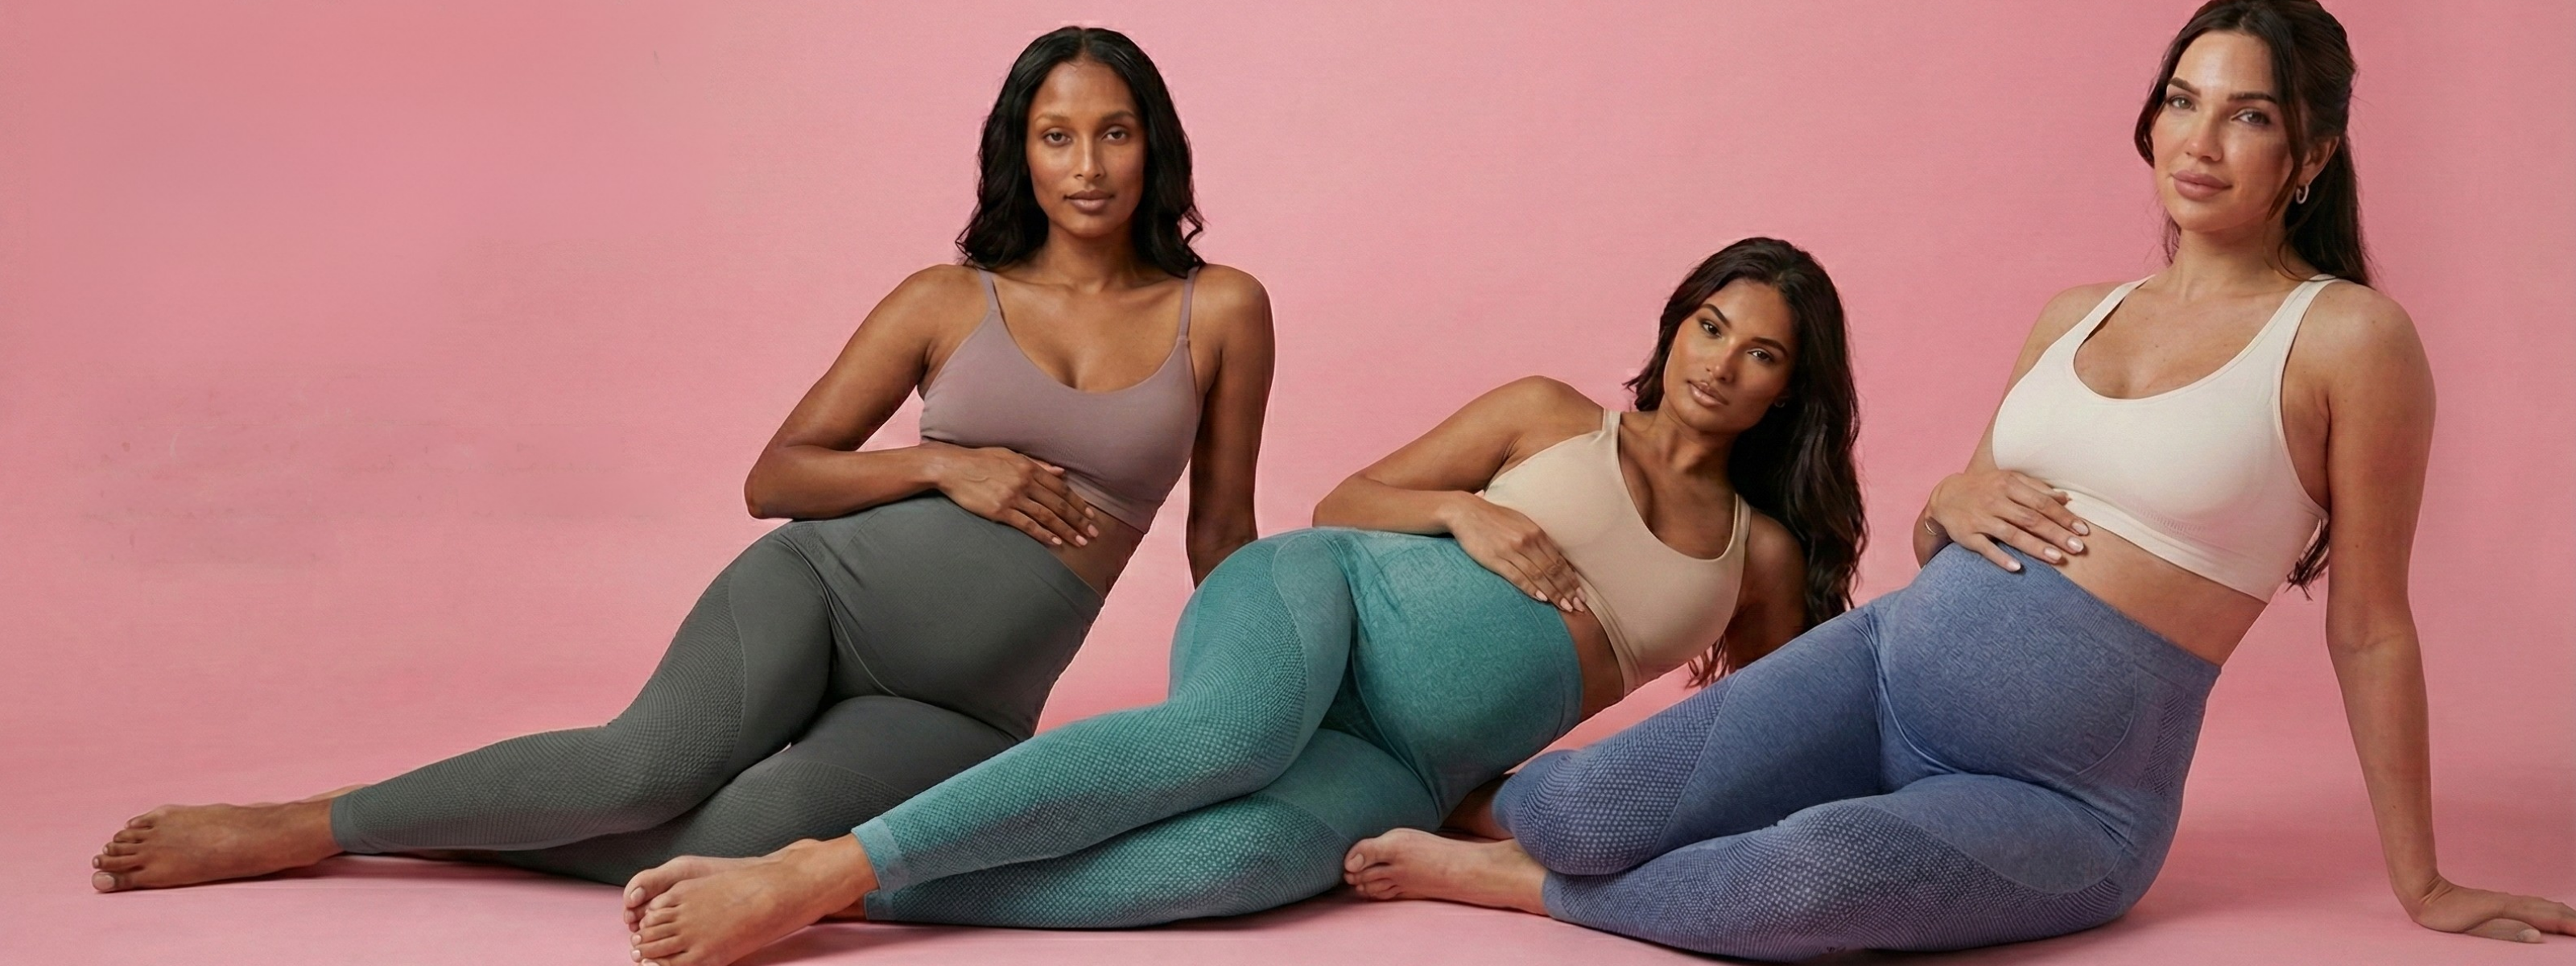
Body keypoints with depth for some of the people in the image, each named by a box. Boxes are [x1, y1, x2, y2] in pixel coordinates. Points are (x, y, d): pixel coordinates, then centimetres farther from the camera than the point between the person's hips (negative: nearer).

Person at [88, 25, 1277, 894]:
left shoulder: (1221, 311, 4)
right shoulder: (945, 302, 4)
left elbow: (1219, 537, 12)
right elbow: (773, 478, 6)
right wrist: (942, 466, -9)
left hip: (960, 714, 0)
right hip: (827, 586, 0)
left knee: (752, 835, -30)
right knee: (654, 761, -30)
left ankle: (441, 829, -12)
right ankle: (289, 825, -14)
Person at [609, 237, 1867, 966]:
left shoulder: (1764, 555, 20)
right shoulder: (1551, 415, 14)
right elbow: (1338, 505, 14)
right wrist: (1459, 511, -3)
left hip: (1397, 772, 1)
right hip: (1319, 601, -1)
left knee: (1260, 850, -38)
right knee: (1234, 728, -41)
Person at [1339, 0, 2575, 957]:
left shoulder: (2346, 336, -6)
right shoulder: (2074, 314, 10)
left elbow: (2368, 627, -1)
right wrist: (1950, 504, -3)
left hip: (2061, 800, -4)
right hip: (1884, 665, 4)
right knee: (1589, 812, -21)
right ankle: (1481, 797, 14)